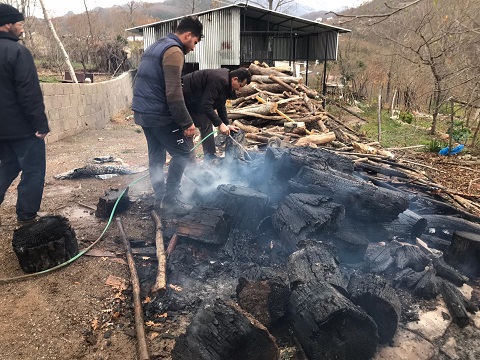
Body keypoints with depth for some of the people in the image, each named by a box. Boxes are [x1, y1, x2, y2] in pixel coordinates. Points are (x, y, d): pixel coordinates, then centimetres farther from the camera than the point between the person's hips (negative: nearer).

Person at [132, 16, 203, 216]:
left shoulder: (155, 46, 19)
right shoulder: (174, 51, -13)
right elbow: (173, 93, -22)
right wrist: (187, 123, -17)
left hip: (142, 112, 10)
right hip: (159, 115, -10)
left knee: (156, 155, 16)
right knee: (182, 153, -1)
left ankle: (160, 197, 23)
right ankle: (170, 199, 2)